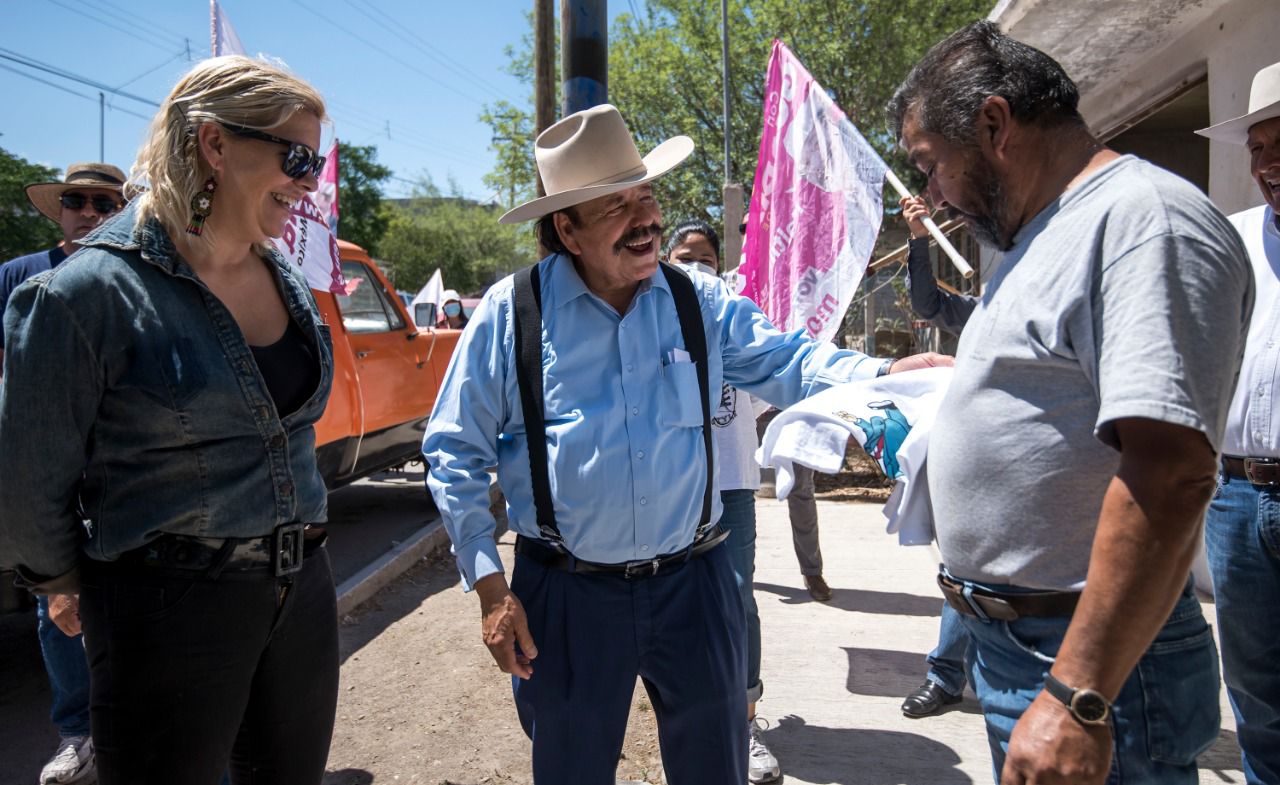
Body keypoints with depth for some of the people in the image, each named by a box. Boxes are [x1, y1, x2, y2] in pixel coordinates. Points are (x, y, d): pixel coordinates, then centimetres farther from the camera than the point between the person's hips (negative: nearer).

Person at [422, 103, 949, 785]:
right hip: (568, 596, -1)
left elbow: (788, 363, -2)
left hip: (692, 582, 2)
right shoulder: (511, 312, -8)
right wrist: (490, 587, -6)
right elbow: (455, 452, -3)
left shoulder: (700, 303, 0)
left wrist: (887, 374, -22)